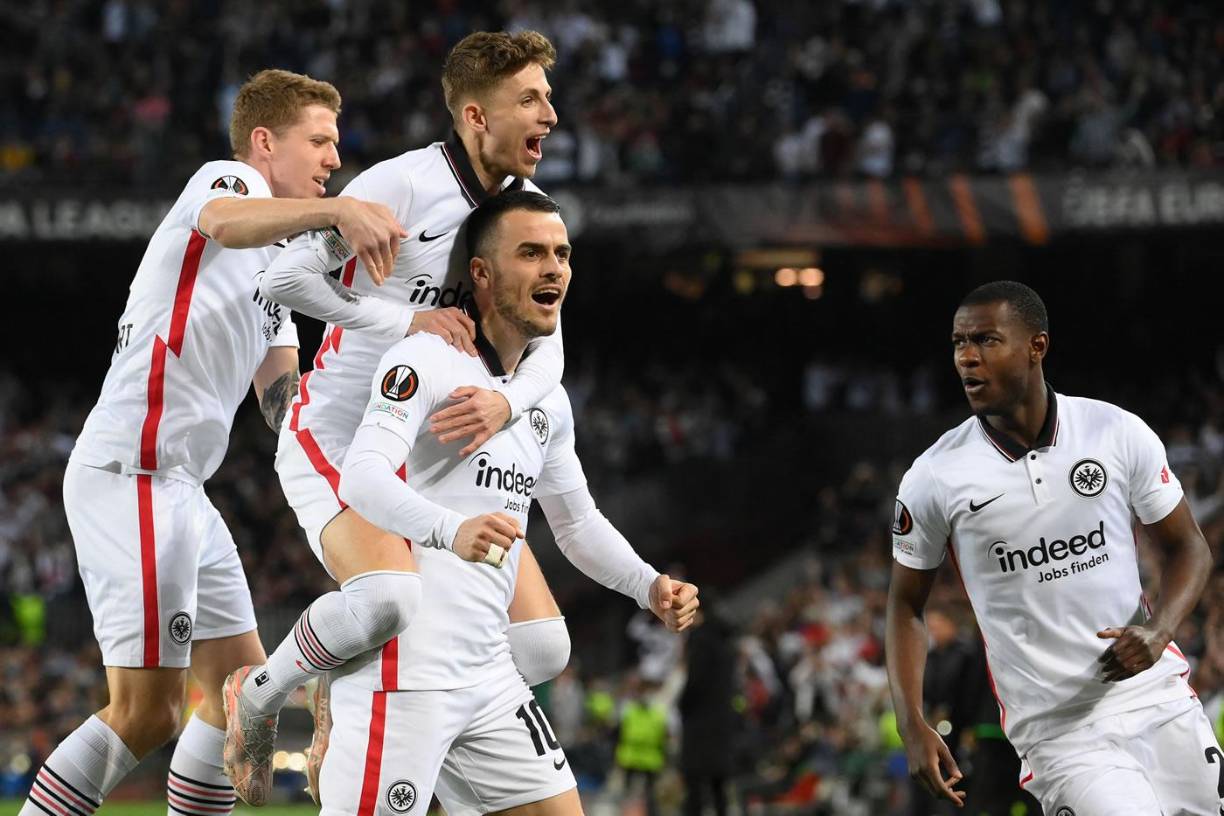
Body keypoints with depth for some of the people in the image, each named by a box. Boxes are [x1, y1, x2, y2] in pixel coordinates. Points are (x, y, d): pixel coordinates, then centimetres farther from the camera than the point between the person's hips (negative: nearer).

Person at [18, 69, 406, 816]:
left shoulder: (276, 267, 25)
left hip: (180, 488, 10)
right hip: (133, 475, -10)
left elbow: (283, 401, 24)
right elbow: (226, 223, -30)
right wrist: (338, 209, -47)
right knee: (148, 711, -14)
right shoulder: (228, 179, -3)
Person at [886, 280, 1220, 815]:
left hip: (1161, 702, 3)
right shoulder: (933, 479, -5)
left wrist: (1157, 633, -11)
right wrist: (912, 727, -4)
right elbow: (906, 604, 7)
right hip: (1056, 728, -2)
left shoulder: (1120, 434, -2)